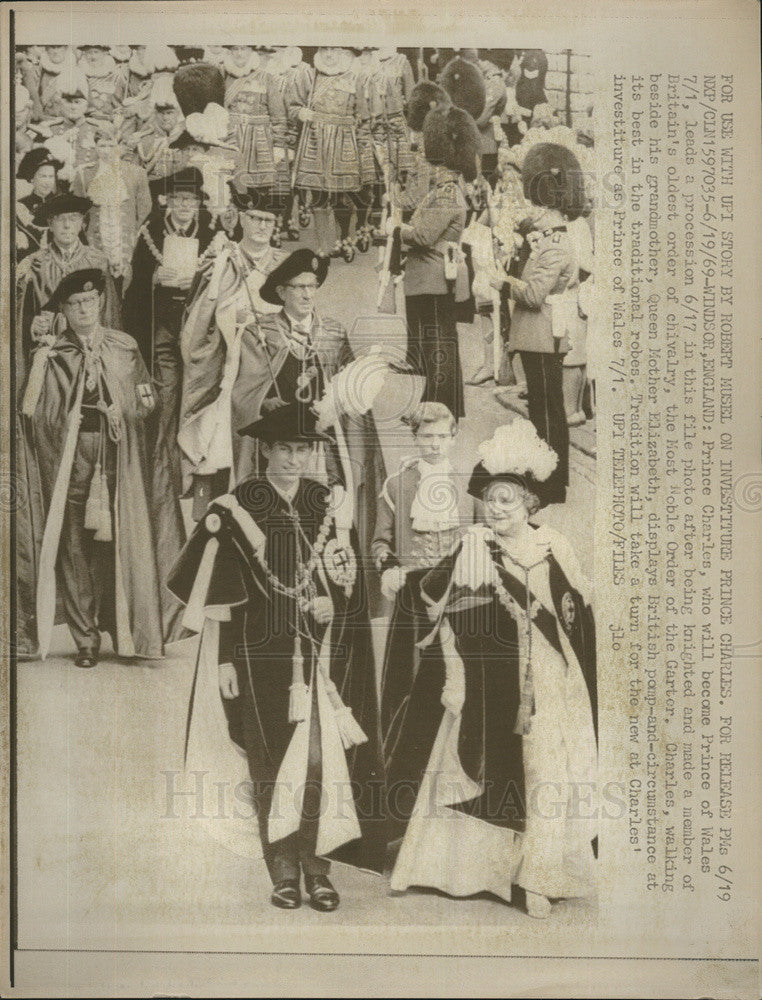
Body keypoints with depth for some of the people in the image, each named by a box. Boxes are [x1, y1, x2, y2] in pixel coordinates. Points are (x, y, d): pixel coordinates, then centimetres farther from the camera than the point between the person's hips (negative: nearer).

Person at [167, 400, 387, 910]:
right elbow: (221, 594, -2)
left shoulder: (330, 505, 8)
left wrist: (334, 601, -7)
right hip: (262, 652, -2)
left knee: (321, 754, -3)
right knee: (272, 760, 2)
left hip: (322, 651, 2)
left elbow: (352, 578, 14)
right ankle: (284, 868, 15)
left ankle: (317, 865, 10)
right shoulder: (236, 509, -1)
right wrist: (224, 659, -5)